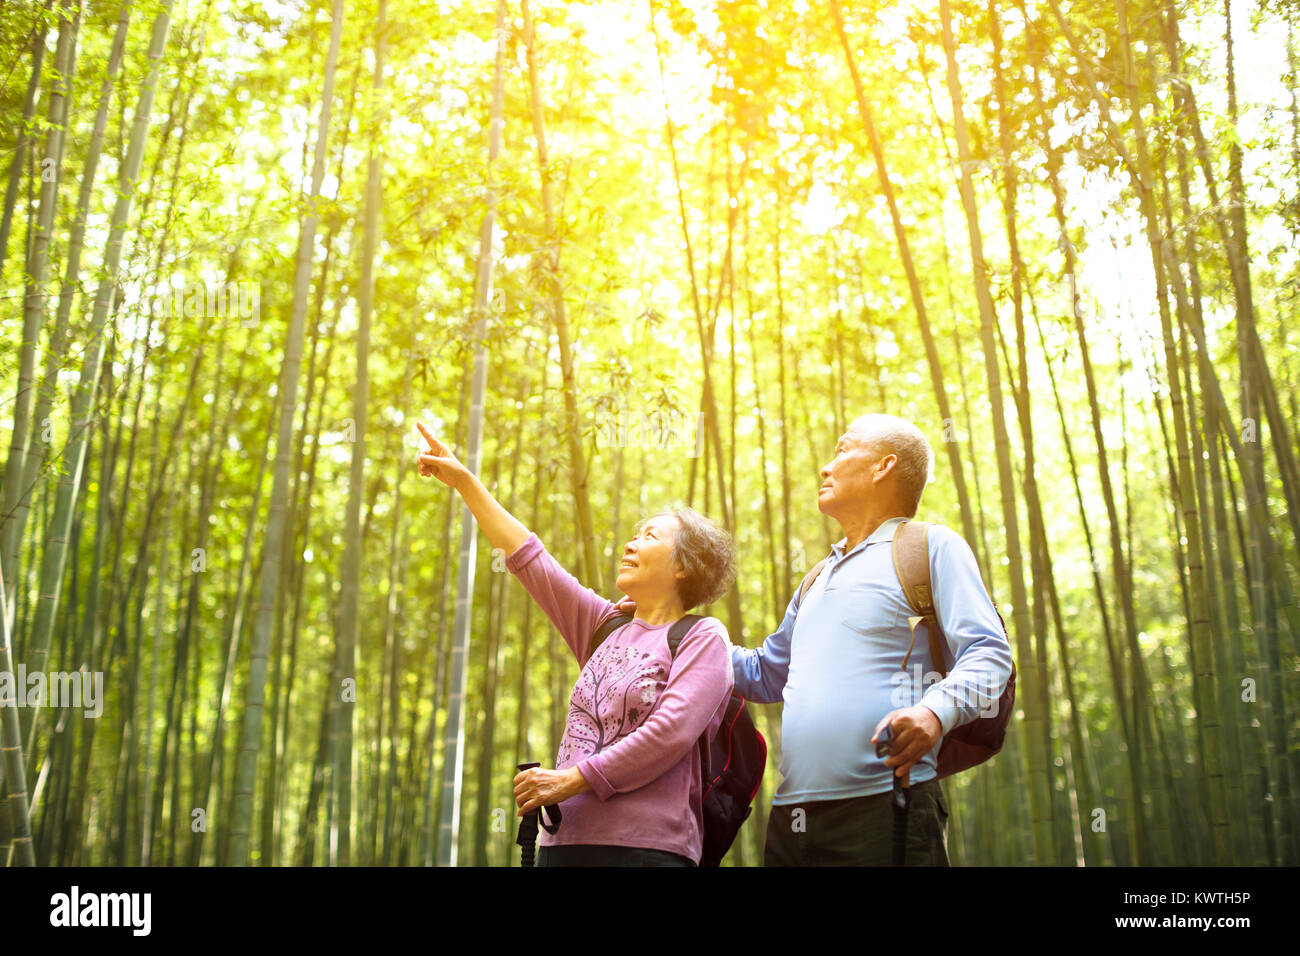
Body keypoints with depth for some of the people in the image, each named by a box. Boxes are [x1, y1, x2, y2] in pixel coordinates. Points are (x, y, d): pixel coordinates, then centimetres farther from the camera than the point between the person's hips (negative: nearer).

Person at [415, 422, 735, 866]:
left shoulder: (703, 637, -1)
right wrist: (465, 482, 18)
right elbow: (529, 559, 18)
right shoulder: (606, 627, 17)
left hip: (648, 846, -6)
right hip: (563, 841, 6)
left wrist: (571, 779, -13)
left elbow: (670, 733, -14)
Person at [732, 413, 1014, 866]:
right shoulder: (817, 581, 26)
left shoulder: (932, 545, 4)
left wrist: (936, 711, -25)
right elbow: (765, 674, 34)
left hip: (884, 809, -6)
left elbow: (988, 653, -6)